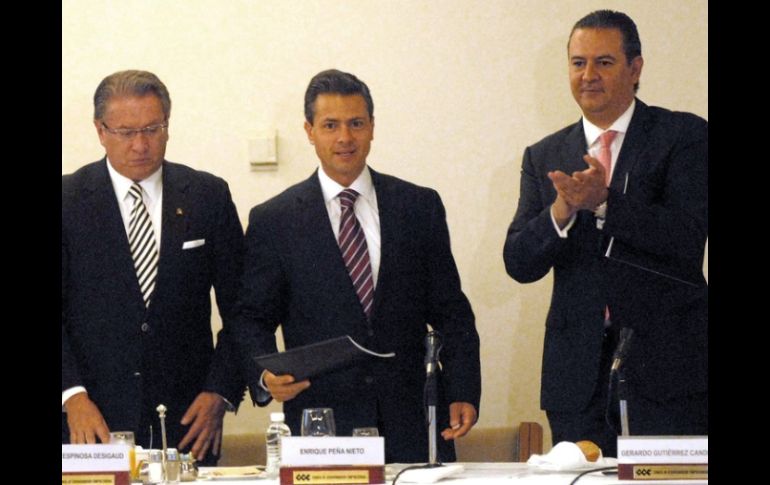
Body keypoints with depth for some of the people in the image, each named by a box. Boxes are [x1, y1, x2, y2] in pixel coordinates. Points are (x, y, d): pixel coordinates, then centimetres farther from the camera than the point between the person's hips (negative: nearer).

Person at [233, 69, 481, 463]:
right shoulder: (274, 221, 4)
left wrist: (462, 393, -1)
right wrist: (266, 375, -14)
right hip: (319, 427, -2)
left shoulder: (420, 207, 9)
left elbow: (451, 312, 9)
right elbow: (252, 318, 6)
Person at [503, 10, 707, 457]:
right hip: (578, 368, 3)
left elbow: (688, 239, -11)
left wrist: (603, 202, -21)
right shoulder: (544, 157, 13)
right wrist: (562, 210, -14)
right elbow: (519, 264, 4)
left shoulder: (684, 136, 2)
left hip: (667, 360, -3)